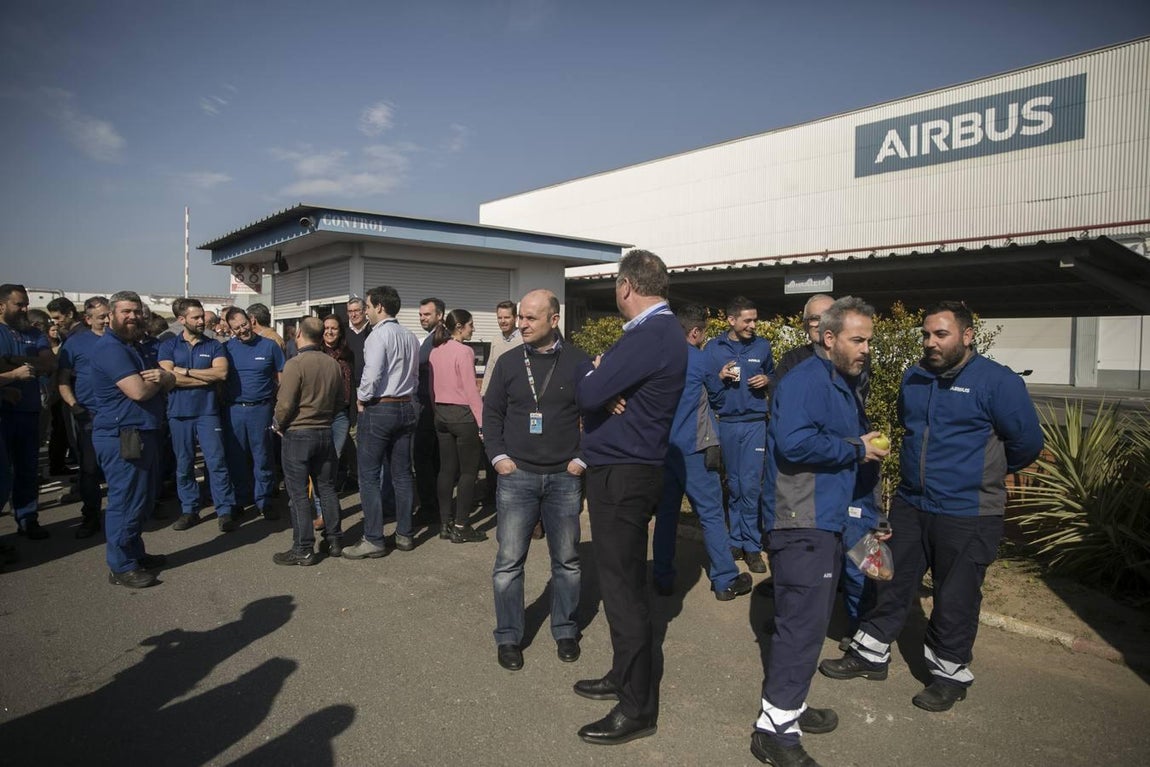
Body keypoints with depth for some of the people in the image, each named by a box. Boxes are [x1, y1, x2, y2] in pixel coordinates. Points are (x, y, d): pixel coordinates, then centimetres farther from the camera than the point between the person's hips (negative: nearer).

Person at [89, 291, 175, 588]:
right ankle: (121, 567, 6)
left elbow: (170, 382, 14)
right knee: (126, 501, -3)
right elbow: (138, 391, -26)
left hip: (142, 434, 10)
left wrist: (162, 376, -11)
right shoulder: (110, 347, -15)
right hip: (122, 437, -10)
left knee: (142, 499, 17)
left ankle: (135, 553, 30)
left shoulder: (135, 347, 18)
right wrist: (156, 380, -3)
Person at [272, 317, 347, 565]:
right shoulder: (333, 365, 3)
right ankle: (334, 541, 21)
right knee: (327, 488, 14)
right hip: (325, 433, 6)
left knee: (298, 493, 2)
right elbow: (339, 403, 11)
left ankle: (303, 549, 6)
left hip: (298, 434, -6)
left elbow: (284, 404, -17)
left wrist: (279, 425, 1)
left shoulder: (296, 364, -15)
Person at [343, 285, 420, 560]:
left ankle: (373, 540, 2)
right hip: (406, 407, 8)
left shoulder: (379, 334, -12)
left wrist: (362, 398, -5)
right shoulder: (410, 336, 10)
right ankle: (405, 534, 18)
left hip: (378, 409, -7)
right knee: (402, 474, 11)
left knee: (369, 476, 0)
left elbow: (372, 375, -20)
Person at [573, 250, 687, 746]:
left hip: (620, 476, -10)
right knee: (624, 580, 19)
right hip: (631, 469, 10)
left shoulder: (648, 337, -21)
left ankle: (637, 709, 12)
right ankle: (624, 677, 35)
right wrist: (609, 391, -12)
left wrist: (597, 377, -3)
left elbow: (586, 395, -23)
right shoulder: (664, 330, 12)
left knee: (623, 587, -1)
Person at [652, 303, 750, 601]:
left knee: (666, 512, 11)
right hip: (693, 448, -5)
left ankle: (663, 579, 17)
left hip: (663, 447, 5)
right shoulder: (698, 359, -8)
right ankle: (725, 581, 11)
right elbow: (718, 397, 5)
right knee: (711, 514, 3)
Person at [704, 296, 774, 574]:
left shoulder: (762, 346, 4)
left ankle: (751, 546, 7)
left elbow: (772, 375, 17)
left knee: (751, 485, -4)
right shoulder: (713, 348, 1)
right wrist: (720, 377, -13)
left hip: (755, 424, 0)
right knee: (734, 485, 10)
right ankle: (737, 539, 22)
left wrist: (767, 380, -5)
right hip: (726, 424, 1)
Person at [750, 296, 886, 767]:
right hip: (801, 522, -11)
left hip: (826, 520, 11)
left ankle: (789, 705, 33)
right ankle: (775, 729, 4)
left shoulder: (843, 384, 16)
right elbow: (794, 442, -30)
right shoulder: (805, 380, -16)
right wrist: (856, 449, -18)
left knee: (808, 619, 18)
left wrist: (868, 441, 8)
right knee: (803, 622, -8)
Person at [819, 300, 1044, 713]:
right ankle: (870, 653, 29)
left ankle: (950, 674, 29)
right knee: (890, 580, 14)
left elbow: (1027, 442, -7)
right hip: (909, 504, 6)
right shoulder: (914, 378, 6)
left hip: (967, 514, -5)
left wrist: (985, 472, 6)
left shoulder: (997, 381, -12)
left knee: (955, 598, 9)